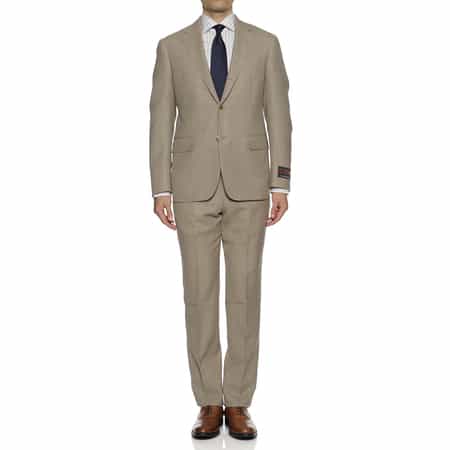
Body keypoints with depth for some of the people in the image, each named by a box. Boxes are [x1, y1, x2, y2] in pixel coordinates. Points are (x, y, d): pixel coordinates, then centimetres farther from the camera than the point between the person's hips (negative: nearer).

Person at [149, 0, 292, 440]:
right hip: (194, 188, 0)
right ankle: (209, 404, 13)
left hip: (247, 186, 0)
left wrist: (280, 185, -4)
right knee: (200, 295, 1)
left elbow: (278, 118, 5)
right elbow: (161, 122, 4)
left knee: (244, 294, 0)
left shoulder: (265, 43, 8)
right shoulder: (172, 47, 7)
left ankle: (238, 404, 12)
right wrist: (161, 190, -4)